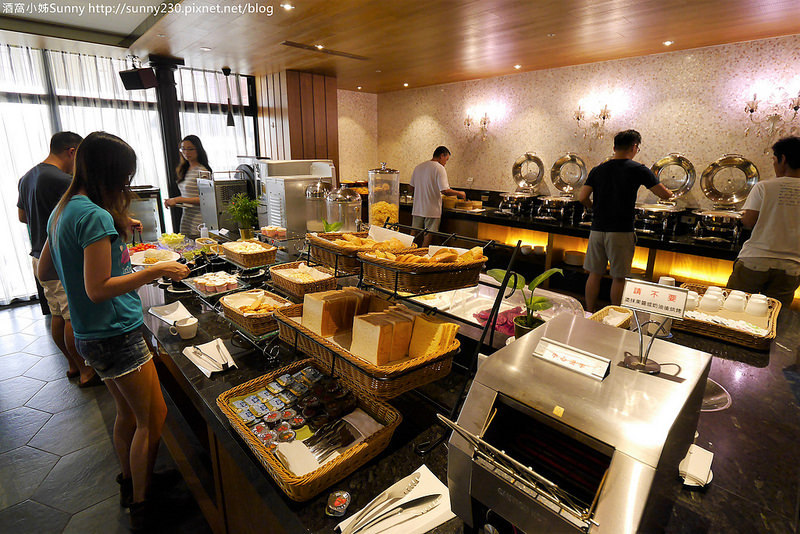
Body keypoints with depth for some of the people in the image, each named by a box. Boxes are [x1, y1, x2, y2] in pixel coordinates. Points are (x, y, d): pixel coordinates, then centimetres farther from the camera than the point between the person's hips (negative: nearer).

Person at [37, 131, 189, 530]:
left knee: (128, 414, 23)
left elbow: (44, 272, 16)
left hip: (91, 334, 10)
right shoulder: (96, 216, -21)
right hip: (117, 334, -9)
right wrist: (157, 271, -20)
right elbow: (98, 289, -24)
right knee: (152, 420, 6)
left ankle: (128, 484, 42)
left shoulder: (63, 210, 9)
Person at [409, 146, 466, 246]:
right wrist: (459, 193, -3)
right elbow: (445, 191, -19)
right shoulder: (439, 168, -11)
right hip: (432, 211, -6)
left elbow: (411, 188, 14)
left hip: (417, 209, 6)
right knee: (428, 237, 3)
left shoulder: (418, 167, 10)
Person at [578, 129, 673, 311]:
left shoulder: (598, 170, 6)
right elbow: (665, 195, 1)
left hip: (597, 229, 4)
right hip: (621, 231, -3)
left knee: (595, 274, 10)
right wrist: (671, 193, 24)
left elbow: (582, 197, -1)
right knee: (618, 277, 5)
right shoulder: (638, 169, -2)